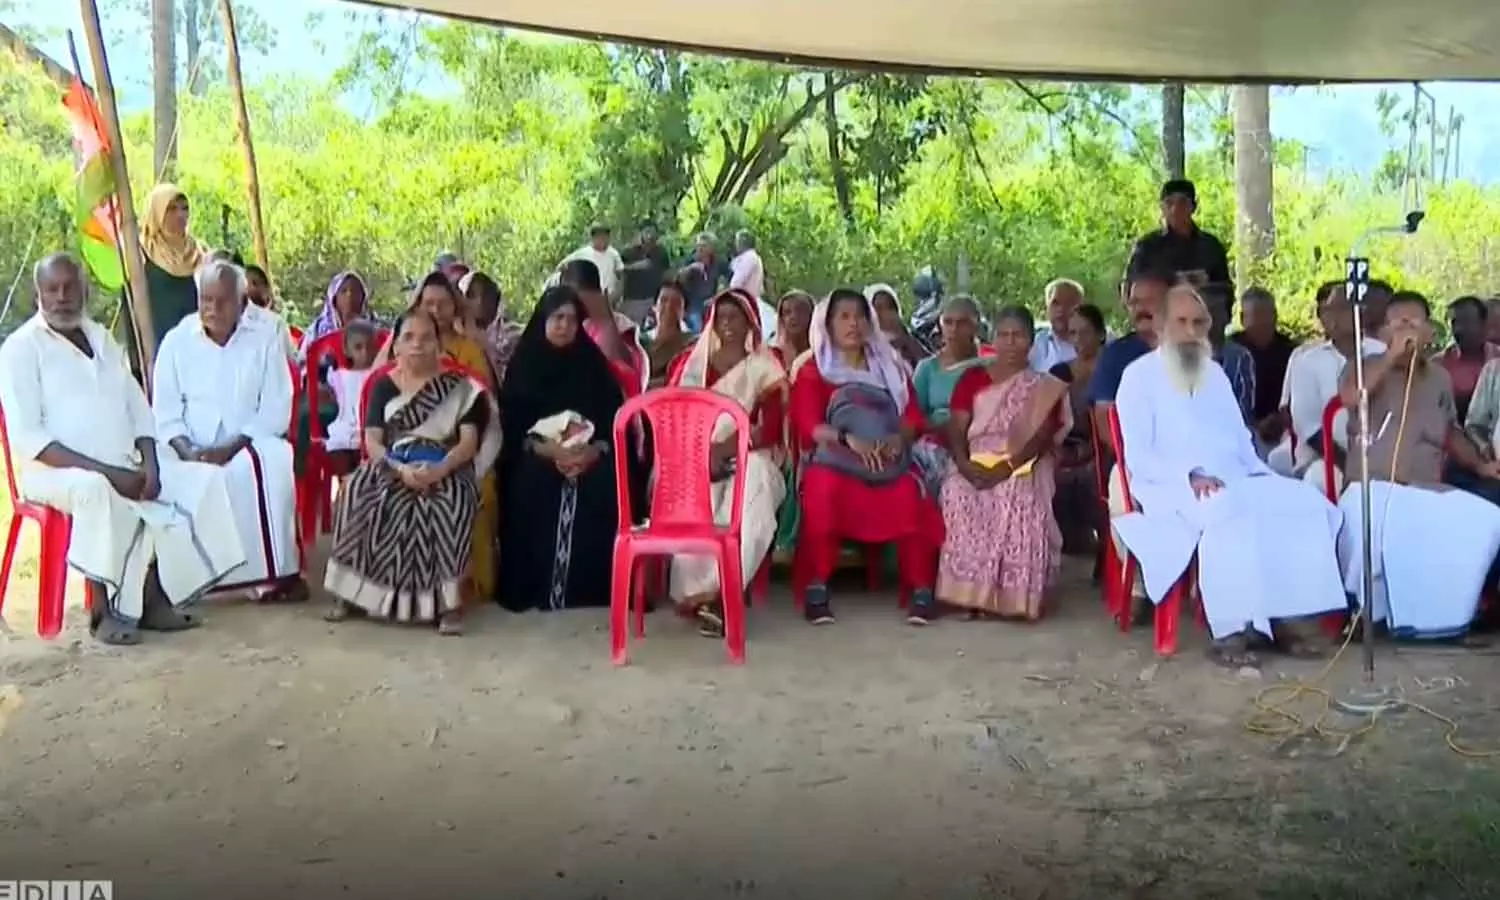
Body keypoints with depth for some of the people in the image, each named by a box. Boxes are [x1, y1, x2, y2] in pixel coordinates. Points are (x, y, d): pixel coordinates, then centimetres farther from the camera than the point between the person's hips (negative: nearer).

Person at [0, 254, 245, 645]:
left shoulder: (103, 339, 16)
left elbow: (139, 410, 14)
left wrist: (149, 465, -7)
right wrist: (105, 471, -22)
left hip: (122, 468, 6)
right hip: (54, 471, -6)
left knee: (195, 485, -15)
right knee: (96, 490, -38)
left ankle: (154, 596, -10)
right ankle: (104, 610, -25)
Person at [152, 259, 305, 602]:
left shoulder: (264, 342, 3)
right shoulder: (176, 341, 7)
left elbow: (275, 410, -3)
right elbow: (165, 409, 4)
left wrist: (233, 446, -17)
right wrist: (186, 448, -16)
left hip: (249, 448, -1)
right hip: (192, 452, 1)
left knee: (276, 460, -35)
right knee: (165, 472, -32)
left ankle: (278, 572, -28)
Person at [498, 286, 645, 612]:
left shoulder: (593, 362, 11)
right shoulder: (524, 363, 8)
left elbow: (614, 416, 4)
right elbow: (511, 422, 1)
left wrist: (594, 451, -17)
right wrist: (546, 449, -18)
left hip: (591, 455, 1)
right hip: (536, 456, 0)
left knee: (603, 488, -31)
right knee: (532, 484, -33)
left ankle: (592, 587, -22)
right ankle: (534, 589, -24)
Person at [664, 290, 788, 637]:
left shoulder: (765, 368, 11)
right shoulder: (690, 362, 17)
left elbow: (771, 429, -1)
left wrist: (724, 449, -17)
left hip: (747, 459, -1)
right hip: (696, 457, 1)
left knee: (754, 485, -38)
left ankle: (713, 591, -44)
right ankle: (702, 591, -37)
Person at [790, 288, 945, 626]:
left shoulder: (891, 366, 21)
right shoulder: (813, 370, 10)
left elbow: (914, 417, 11)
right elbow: (809, 426, -4)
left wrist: (898, 438, -13)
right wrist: (849, 439, -22)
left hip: (889, 459, 2)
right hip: (834, 457, -2)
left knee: (910, 497, -31)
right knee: (823, 489, -37)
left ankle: (921, 590, -24)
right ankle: (817, 589, -28)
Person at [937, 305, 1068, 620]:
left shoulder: (1044, 387, 11)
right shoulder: (972, 378, 16)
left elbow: (1044, 436, -3)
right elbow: (956, 429, 6)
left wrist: (1008, 467, -20)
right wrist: (964, 464, -16)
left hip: (1023, 467, -1)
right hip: (976, 465, 1)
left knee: (1018, 499, -35)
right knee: (957, 494, -32)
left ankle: (1010, 594, -26)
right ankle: (970, 590, -26)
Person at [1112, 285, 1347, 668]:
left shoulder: (1216, 374, 23)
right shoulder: (1139, 375, 1)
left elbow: (1240, 439, 25)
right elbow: (1137, 458, -8)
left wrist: (1263, 474, 4)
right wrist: (1189, 476, -21)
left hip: (1233, 481, 7)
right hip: (1172, 487, -7)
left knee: (1307, 504, -17)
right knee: (1231, 513, -38)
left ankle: (1285, 614, -17)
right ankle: (1229, 631, -33)